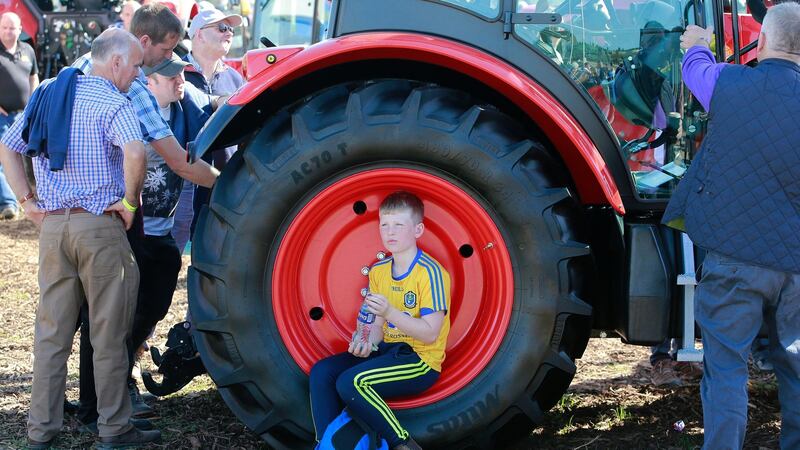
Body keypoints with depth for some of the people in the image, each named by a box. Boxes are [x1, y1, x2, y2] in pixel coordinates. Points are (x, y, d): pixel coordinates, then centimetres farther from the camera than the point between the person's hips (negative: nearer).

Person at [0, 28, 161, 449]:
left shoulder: (48, 95, 12)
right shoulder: (113, 103, -11)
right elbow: (134, 153, -29)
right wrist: (130, 201, -15)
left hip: (52, 225, 6)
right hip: (100, 225, -6)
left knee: (51, 331, 12)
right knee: (108, 333, 4)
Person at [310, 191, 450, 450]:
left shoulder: (430, 273, -14)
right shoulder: (379, 271, 9)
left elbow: (430, 333, -20)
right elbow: (378, 324, 13)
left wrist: (390, 312, -32)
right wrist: (367, 342, -11)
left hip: (420, 361, -8)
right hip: (388, 350, 8)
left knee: (351, 382, -27)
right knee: (322, 372, -8)